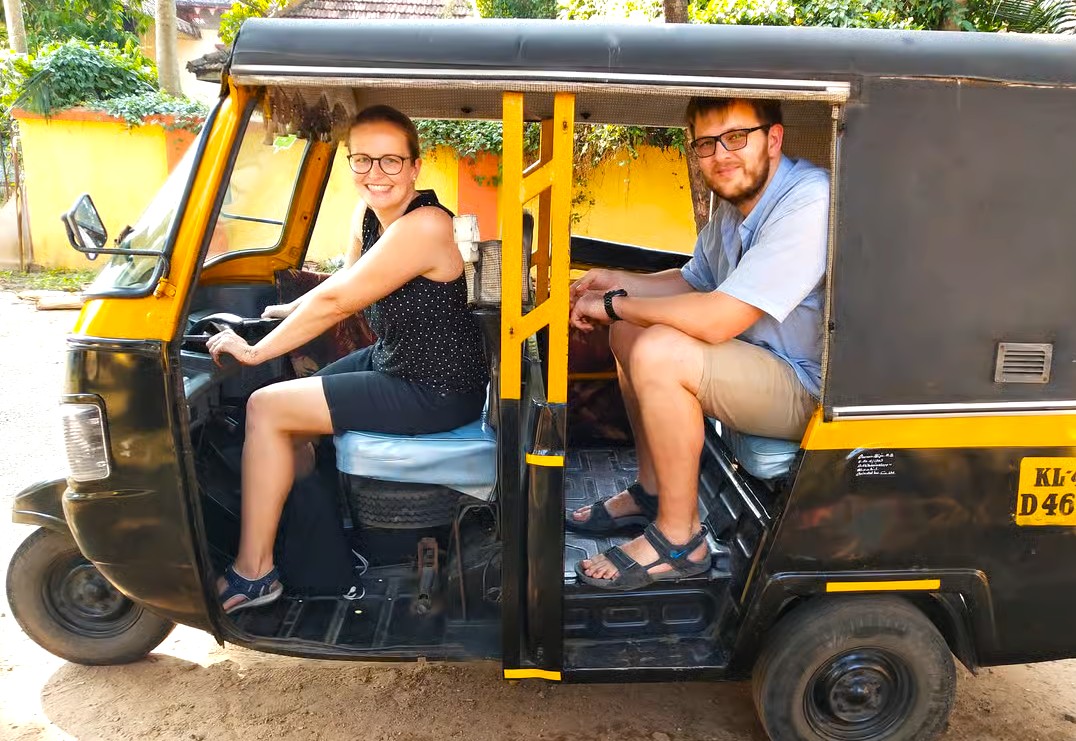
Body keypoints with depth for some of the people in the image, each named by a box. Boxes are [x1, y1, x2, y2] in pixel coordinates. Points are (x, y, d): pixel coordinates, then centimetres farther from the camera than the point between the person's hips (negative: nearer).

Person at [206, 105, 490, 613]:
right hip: (393, 362, 9)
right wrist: (284, 312, 7)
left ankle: (253, 574, 4)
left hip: (436, 391, -9)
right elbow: (343, 284, 20)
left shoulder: (423, 227, -24)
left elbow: (337, 302, -21)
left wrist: (256, 352, -12)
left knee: (267, 409, -9)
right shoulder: (374, 217, 4)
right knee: (287, 412, 15)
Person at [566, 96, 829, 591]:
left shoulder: (807, 203, -25)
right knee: (629, 329, 11)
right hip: (760, 360, 10)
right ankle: (652, 492, 15)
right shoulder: (736, 199, 6)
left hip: (811, 391, -10)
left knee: (659, 352, -29)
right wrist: (619, 283, 1)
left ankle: (680, 541, -12)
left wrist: (613, 304, -17)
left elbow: (716, 319, -30)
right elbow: (694, 281, 18)